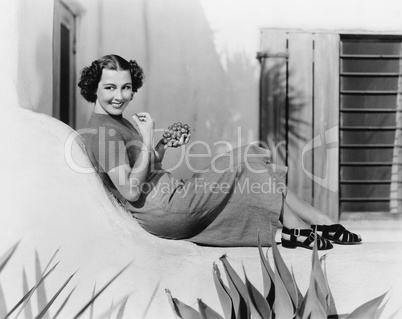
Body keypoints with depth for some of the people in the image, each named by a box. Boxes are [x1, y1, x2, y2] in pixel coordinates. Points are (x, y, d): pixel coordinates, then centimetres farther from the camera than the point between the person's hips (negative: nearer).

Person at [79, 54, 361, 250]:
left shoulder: (118, 122, 14)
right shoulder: (105, 130, -16)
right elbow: (131, 191, -24)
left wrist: (163, 146, 4)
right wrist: (147, 140, -21)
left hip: (172, 197, 10)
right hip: (165, 211, -10)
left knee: (254, 176, 9)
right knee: (247, 159, -5)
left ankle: (324, 224, 10)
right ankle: (297, 228, 4)